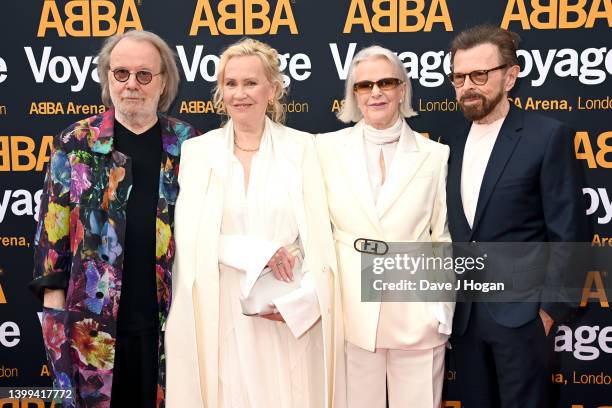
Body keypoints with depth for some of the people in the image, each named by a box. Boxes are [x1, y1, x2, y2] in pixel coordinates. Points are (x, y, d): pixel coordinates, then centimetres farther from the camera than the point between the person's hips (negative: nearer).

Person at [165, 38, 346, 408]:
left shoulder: (302, 146, 1)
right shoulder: (197, 151, 3)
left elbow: (320, 236, -3)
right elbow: (190, 236, -4)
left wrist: (301, 300, -14)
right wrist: (256, 251, -15)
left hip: (292, 313, 0)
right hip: (220, 312, 1)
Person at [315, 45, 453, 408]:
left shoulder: (435, 155, 2)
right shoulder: (327, 148, 1)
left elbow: (445, 238, 4)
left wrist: (441, 312, 0)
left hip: (416, 315, 0)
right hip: (350, 311, 0)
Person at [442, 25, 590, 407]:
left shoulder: (549, 135, -9)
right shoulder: (454, 141, 8)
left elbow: (569, 232, -10)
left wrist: (549, 308, -11)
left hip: (521, 311, -5)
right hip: (464, 310, 5)